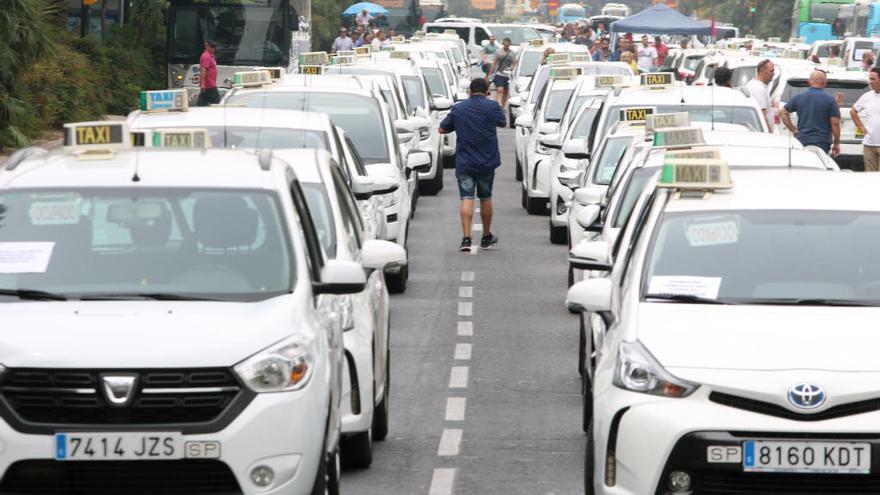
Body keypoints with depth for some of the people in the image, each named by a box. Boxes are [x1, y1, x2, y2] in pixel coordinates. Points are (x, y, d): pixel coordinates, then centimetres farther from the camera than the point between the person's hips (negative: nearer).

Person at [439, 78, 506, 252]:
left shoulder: (458, 108, -1)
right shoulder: (492, 107, -6)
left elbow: (442, 129, 7)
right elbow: (503, 123, 12)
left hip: (464, 163, 0)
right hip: (487, 162, 0)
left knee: (466, 198, -3)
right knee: (485, 198, 15)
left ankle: (466, 238, -18)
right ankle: (486, 237, 27)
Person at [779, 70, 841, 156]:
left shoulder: (799, 97, 6)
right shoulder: (830, 100, -5)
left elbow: (783, 112, 12)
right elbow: (835, 123, -8)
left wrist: (793, 130, 13)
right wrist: (836, 143, 2)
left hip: (802, 142, 3)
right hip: (821, 144, -3)